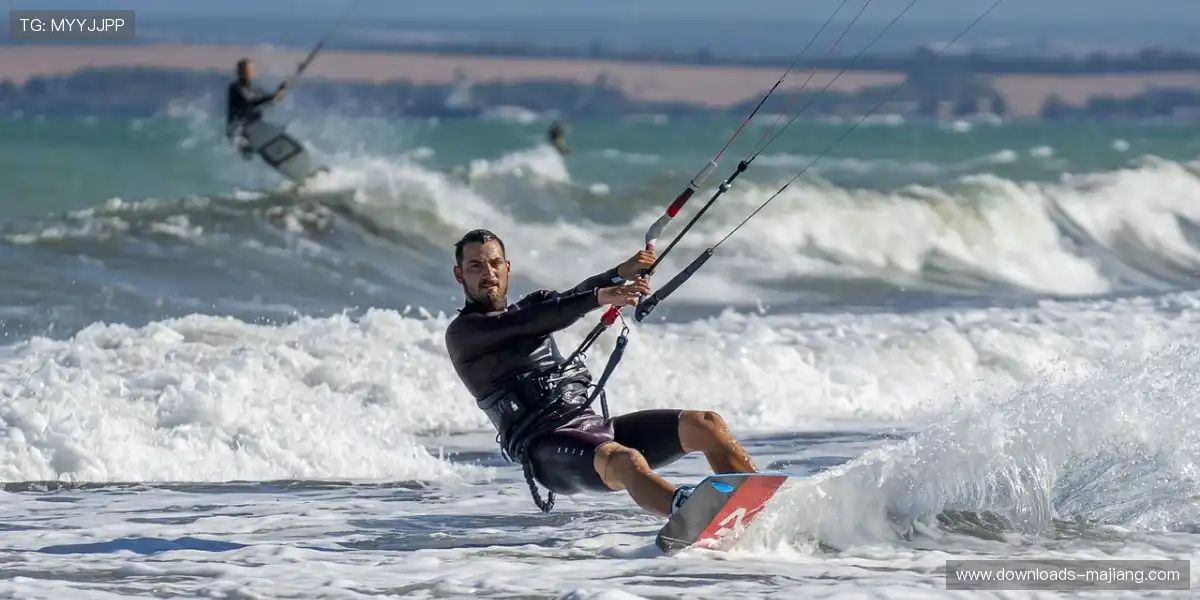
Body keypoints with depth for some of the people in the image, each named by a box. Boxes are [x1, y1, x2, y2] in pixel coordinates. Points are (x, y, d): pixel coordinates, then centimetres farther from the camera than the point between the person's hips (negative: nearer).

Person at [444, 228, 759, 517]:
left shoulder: (535, 304, 25)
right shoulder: (463, 332, 2)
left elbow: (573, 298, 6)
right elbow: (531, 324, -14)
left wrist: (621, 274, -16)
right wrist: (600, 296, -27)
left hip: (591, 424, 8)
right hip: (544, 445, -8)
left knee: (705, 425, -8)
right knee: (625, 461, -38)